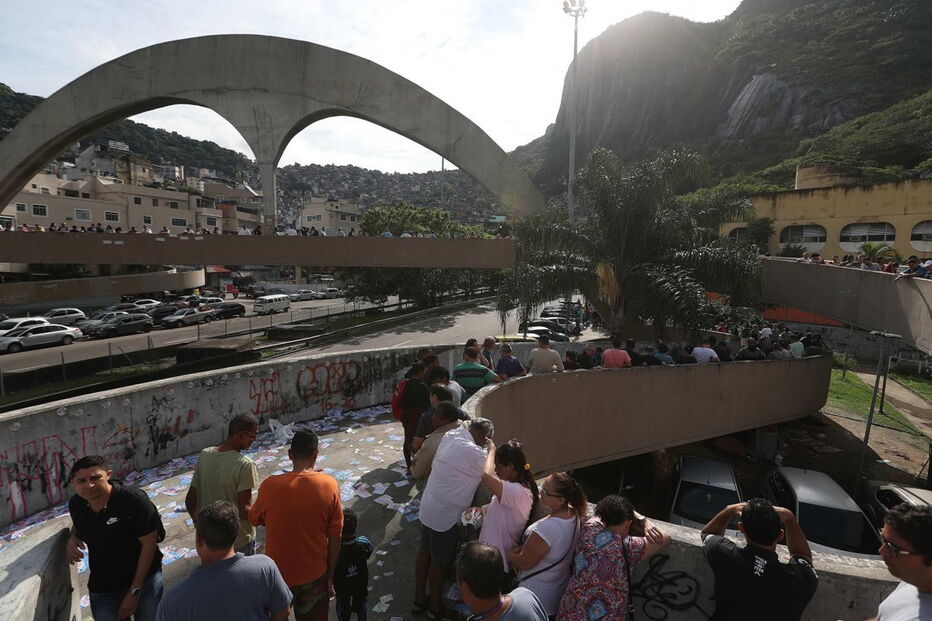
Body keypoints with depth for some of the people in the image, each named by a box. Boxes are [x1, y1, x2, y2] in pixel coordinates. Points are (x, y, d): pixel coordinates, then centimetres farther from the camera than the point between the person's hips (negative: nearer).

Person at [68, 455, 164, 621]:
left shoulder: (134, 500, -25)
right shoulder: (75, 504, -8)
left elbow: (149, 544, -18)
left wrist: (134, 591, -15)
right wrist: (72, 538, -6)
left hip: (144, 579, -4)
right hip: (102, 587, 4)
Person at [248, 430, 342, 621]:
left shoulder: (270, 486, -19)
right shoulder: (329, 485, -18)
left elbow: (254, 519, 1)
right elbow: (335, 537, -10)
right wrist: (330, 574, 3)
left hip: (278, 574, 0)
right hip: (314, 575, 0)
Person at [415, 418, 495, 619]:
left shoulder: (450, 436, -3)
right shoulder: (474, 453, -26)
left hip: (427, 507, 8)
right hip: (444, 515, -8)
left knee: (424, 552, 23)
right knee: (440, 561, 14)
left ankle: (419, 599, 42)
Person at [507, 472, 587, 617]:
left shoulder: (547, 528, -37)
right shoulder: (575, 514, -10)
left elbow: (525, 563, -23)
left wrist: (509, 555, -5)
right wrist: (523, 547, -4)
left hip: (539, 597, -7)